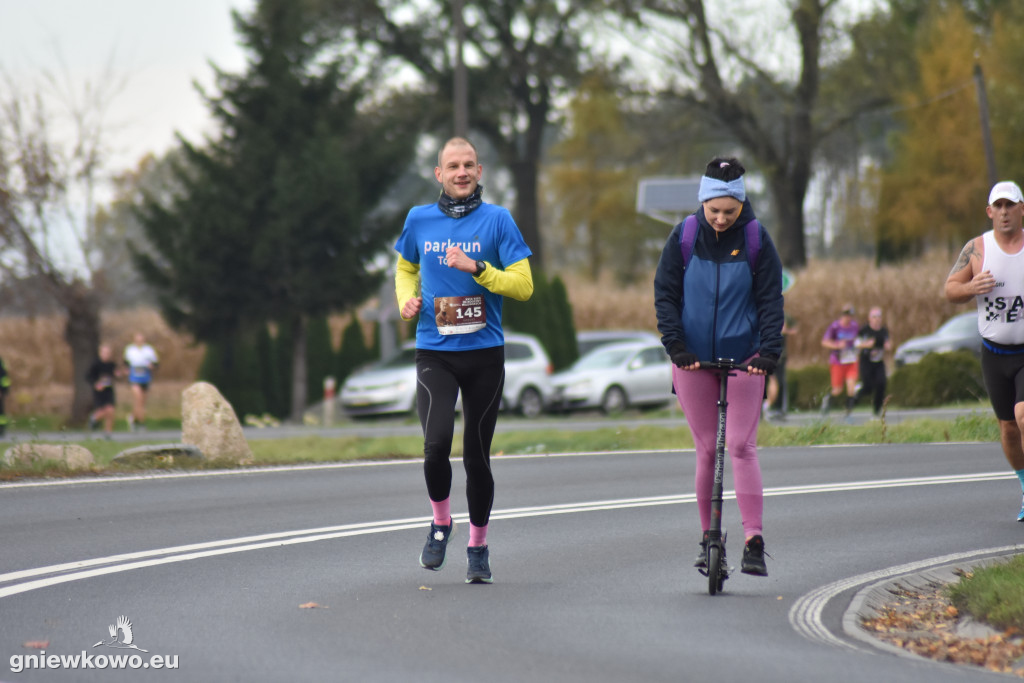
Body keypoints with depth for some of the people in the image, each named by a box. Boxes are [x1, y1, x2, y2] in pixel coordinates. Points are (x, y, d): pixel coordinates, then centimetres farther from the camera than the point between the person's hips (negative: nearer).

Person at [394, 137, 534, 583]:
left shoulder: (497, 220, -1)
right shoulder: (419, 220, 6)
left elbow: (523, 285, -5)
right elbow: (406, 269, 24)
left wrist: (476, 267, -18)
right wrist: (407, 299, 3)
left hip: (484, 352, 0)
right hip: (434, 352, 1)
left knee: (477, 454, 5)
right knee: (437, 443, -19)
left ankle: (478, 546, 22)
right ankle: (440, 522, 7)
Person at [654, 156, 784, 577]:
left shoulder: (756, 239, -5)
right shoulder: (684, 236, -3)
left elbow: (771, 299, -3)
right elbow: (665, 294, 0)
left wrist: (769, 349, -14)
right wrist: (675, 344, -11)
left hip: (743, 357, -1)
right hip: (694, 358, 1)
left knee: (742, 447, -9)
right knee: (705, 449, 5)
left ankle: (754, 543, -13)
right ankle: (707, 538, 14)